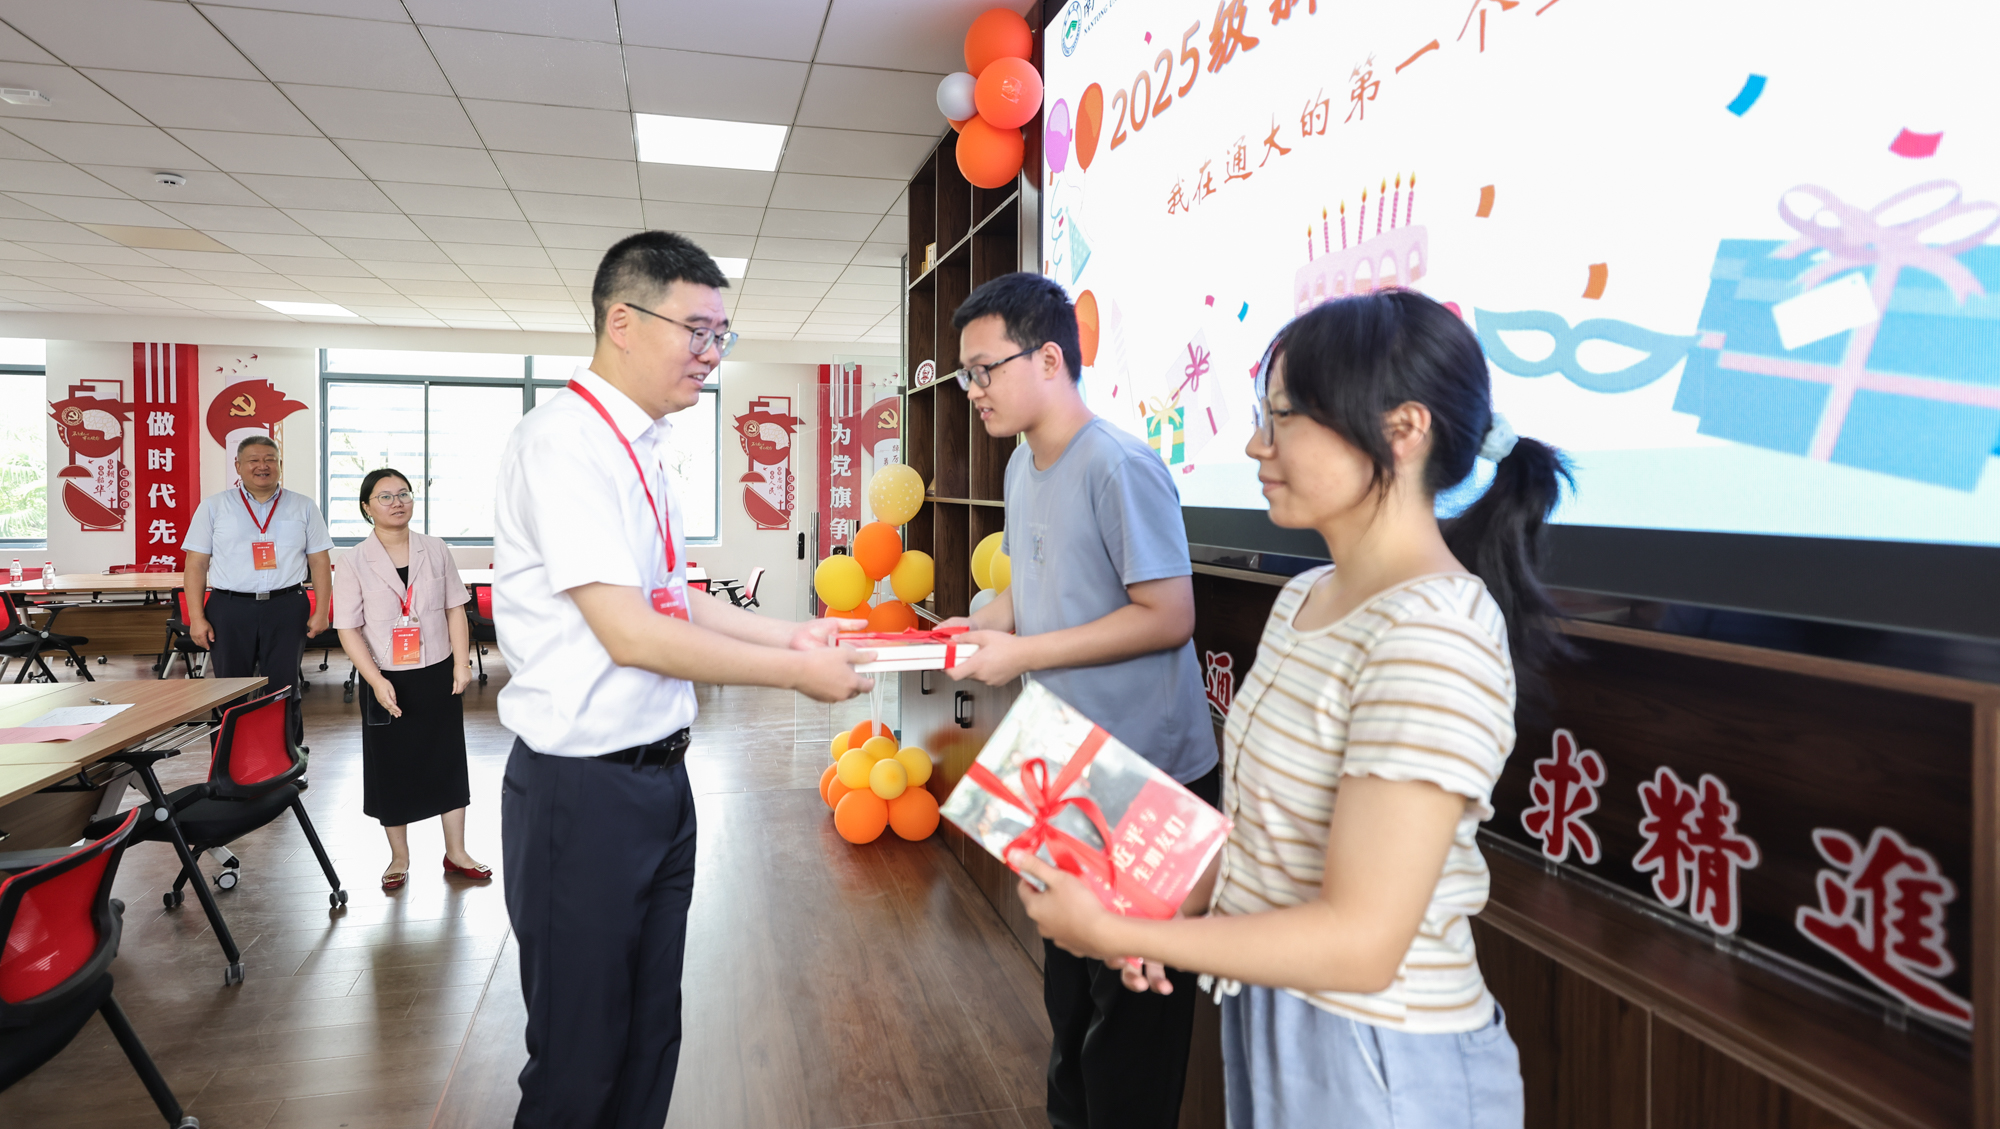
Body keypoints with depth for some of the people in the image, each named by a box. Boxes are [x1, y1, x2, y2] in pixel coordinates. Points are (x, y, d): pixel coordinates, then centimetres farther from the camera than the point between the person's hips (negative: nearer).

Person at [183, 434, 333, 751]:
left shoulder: (303, 507, 9)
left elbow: (320, 562, 7)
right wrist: (196, 617, -1)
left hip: (286, 609, 0)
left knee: (284, 690, 5)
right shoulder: (213, 506, 8)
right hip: (229, 609, 0)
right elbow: (196, 564, 6)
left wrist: (321, 612, 0)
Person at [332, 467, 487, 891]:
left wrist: (461, 663, -3)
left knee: (448, 760, 8)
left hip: (438, 674, 2)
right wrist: (376, 680, -15)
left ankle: (455, 853, 21)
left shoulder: (436, 551, 3)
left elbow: (455, 609, 5)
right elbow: (348, 629, -6)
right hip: (388, 681, -2)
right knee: (392, 766, 7)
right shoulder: (355, 563, -4)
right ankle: (399, 858, 24)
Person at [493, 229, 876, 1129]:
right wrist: (798, 672, -16)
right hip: (585, 791, -8)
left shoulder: (639, 448, 11)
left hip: (658, 777, 9)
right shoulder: (563, 442, -17)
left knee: (651, 1034, 21)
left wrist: (791, 634, 10)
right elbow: (630, 633, -22)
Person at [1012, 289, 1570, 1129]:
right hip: (1271, 1013, 8)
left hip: (1375, 1058, -7)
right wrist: (1180, 906, -3)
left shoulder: (1431, 636, -27)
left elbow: (1360, 943, -27)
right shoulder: (1304, 597, 1)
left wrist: (1119, 933, -24)